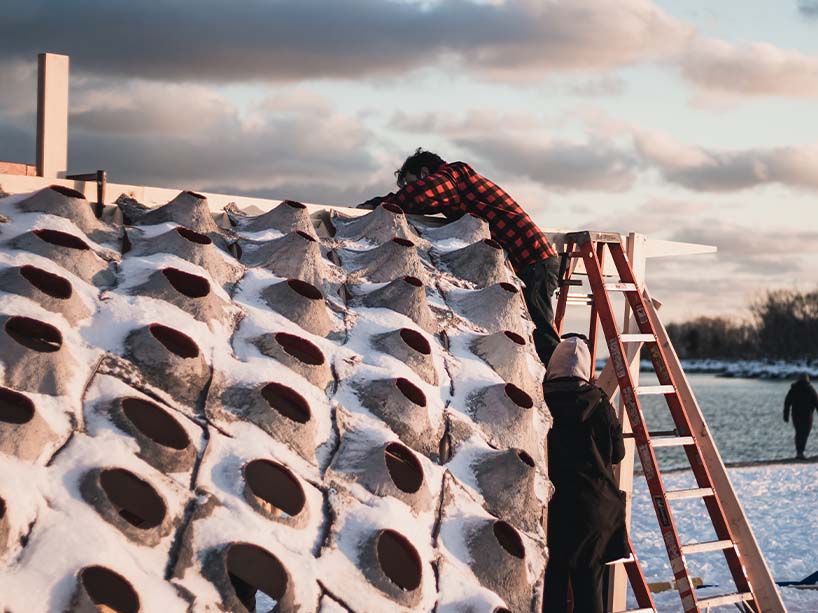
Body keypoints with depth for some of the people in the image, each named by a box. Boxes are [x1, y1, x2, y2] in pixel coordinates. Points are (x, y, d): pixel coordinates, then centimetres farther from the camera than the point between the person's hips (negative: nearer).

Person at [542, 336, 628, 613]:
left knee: (551, 581, 6)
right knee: (589, 580, 6)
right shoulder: (599, 404, -6)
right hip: (592, 507, 0)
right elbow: (617, 453, 2)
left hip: (547, 506, 0)